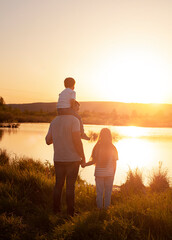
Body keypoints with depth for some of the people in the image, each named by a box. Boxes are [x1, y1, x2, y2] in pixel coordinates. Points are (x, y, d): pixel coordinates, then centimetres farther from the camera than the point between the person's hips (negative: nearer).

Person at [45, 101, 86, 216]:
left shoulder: (54, 122, 7)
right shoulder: (74, 120, -13)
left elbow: (48, 141, 11)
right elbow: (77, 141, -20)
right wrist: (83, 157, -11)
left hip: (58, 159, 5)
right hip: (72, 159, -5)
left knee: (59, 184, 15)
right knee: (70, 185, 3)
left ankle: (56, 209, 20)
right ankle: (70, 212, 9)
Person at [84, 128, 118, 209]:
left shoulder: (97, 147, -5)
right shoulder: (113, 148, -2)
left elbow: (94, 160, -8)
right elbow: (115, 163, 1)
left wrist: (85, 164, 3)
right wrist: (113, 174, 11)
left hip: (99, 173, 0)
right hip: (109, 173, 0)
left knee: (99, 193, 8)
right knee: (108, 192, 9)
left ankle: (100, 208, 11)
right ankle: (106, 208, 13)